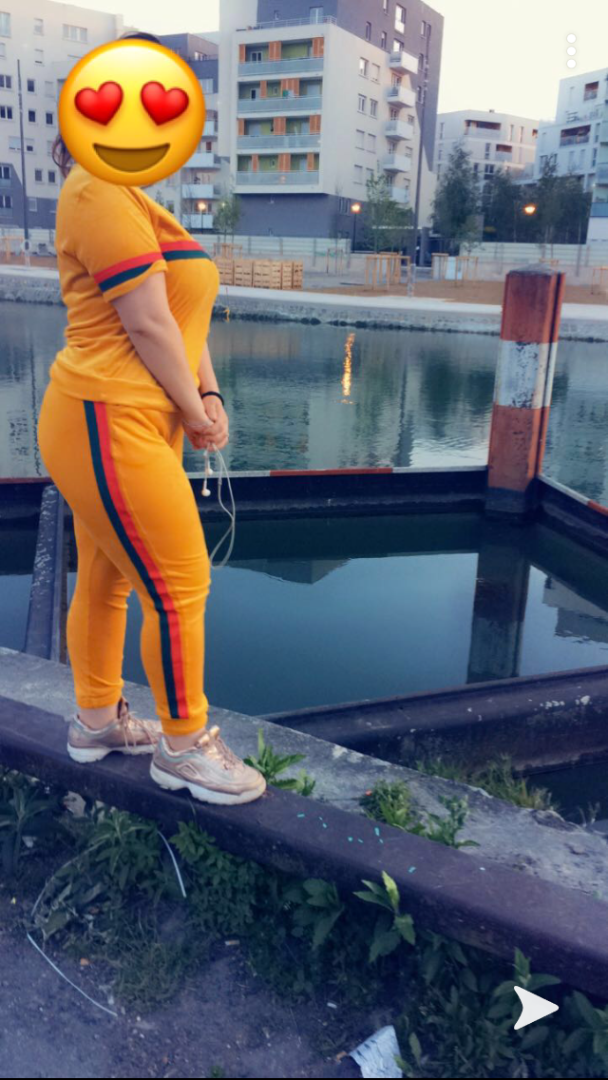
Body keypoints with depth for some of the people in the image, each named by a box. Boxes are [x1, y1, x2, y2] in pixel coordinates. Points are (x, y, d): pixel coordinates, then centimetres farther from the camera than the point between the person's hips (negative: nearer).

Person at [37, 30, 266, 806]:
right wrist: (195, 413, -7)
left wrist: (210, 398, 3)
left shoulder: (136, 200, 19)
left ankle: (96, 720, 33)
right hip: (110, 428, -10)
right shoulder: (99, 191, -14)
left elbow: (181, 314, 15)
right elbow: (147, 322, -18)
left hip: (133, 423, 10)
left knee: (106, 580, 17)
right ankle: (184, 747, 15)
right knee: (179, 588, -2)